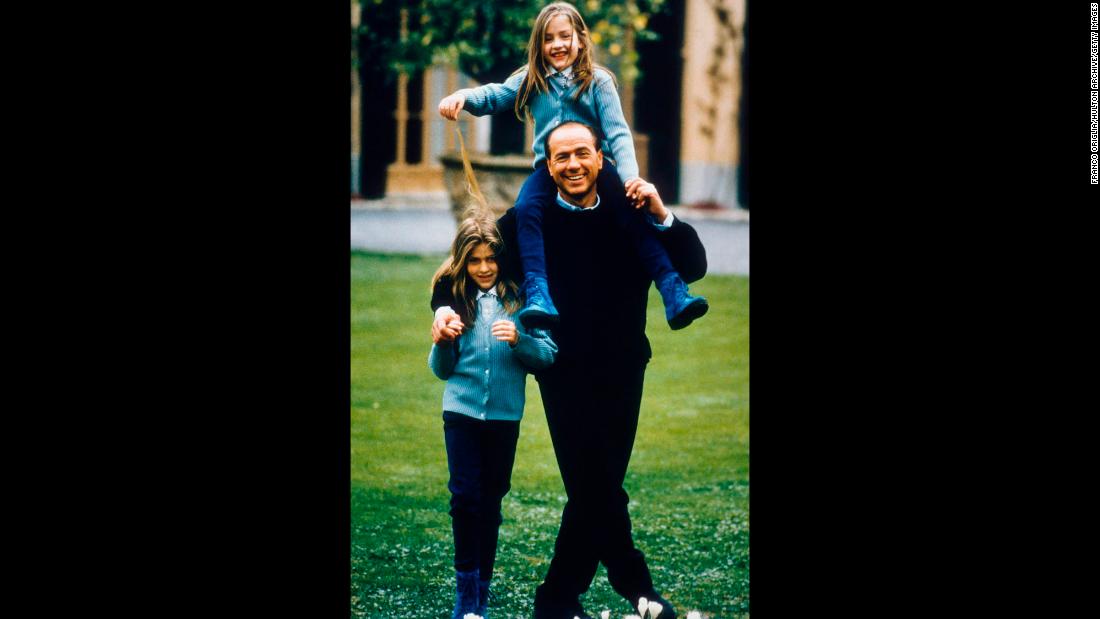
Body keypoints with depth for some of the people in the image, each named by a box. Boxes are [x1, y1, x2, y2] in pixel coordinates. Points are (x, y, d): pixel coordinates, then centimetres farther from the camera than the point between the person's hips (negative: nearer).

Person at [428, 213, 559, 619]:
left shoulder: (519, 298, -3)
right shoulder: (454, 299, 3)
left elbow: (548, 355, -5)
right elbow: (442, 370, 8)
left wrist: (518, 340, -22)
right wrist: (442, 344, -12)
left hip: (505, 414, 0)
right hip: (462, 412, 0)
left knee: (491, 501, 8)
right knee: (466, 496, -9)